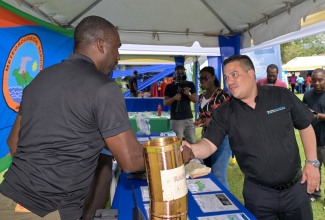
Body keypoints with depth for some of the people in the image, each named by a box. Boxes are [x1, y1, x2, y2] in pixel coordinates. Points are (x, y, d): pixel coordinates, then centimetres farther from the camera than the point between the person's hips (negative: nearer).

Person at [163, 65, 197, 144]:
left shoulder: (190, 85, 9)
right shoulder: (169, 86, 2)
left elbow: (195, 100, 4)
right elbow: (165, 103, -1)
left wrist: (188, 94, -17)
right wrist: (174, 98, -20)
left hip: (189, 118, 3)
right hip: (176, 119, -3)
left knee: (192, 142, 6)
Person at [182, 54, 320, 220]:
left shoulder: (282, 96, -6)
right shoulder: (224, 113, -8)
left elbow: (305, 126, 5)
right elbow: (209, 144, -16)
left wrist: (312, 162, 0)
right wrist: (191, 150, -38)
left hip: (296, 187, 1)